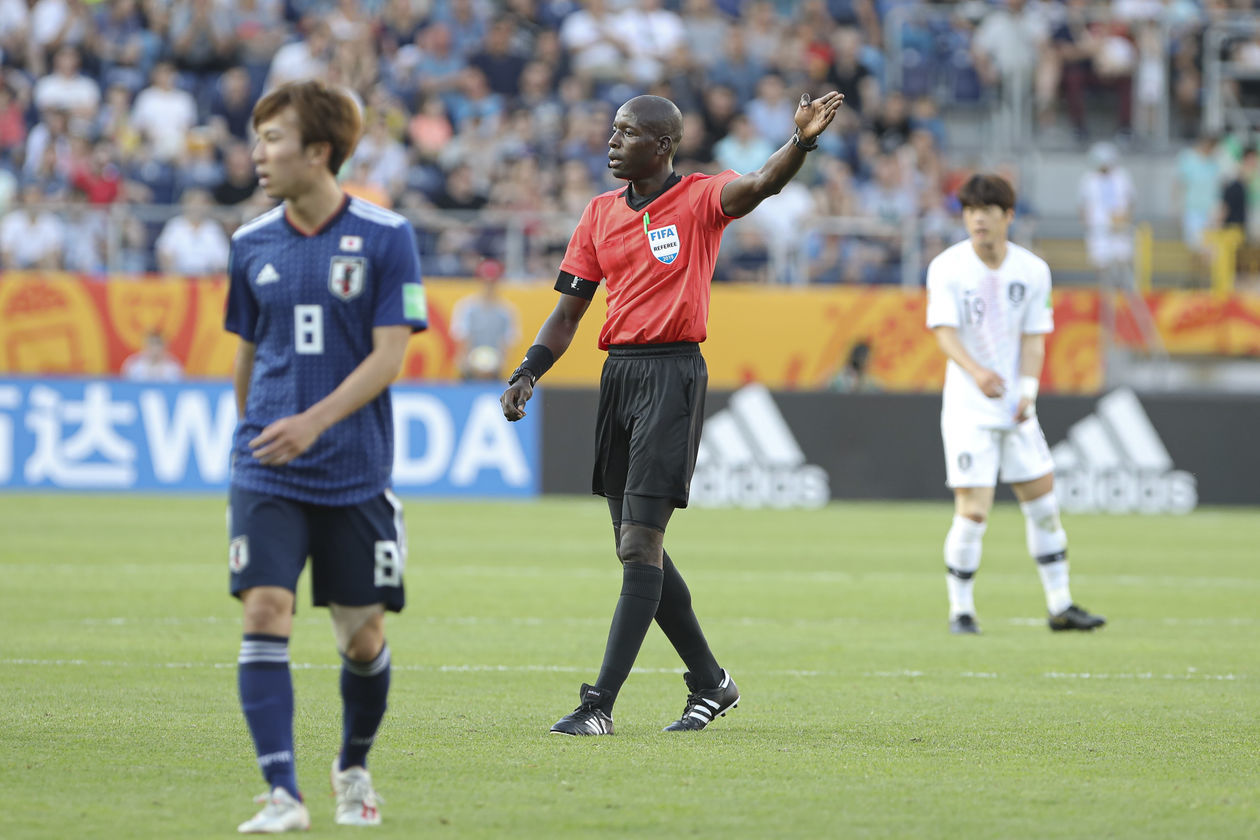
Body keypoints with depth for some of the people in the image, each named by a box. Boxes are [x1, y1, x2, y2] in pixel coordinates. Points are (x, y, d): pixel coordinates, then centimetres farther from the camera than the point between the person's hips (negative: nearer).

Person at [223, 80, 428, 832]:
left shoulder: (386, 237, -5)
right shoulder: (252, 245, 6)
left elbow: (390, 355, -10)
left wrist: (315, 421, -21)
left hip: (355, 472, -2)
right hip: (267, 472, 2)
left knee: (363, 635, 6)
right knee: (265, 614, -14)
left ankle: (355, 769, 32)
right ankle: (283, 796, -14)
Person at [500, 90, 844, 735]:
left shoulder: (699, 200, -4)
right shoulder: (602, 213, 13)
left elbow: (757, 187, -25)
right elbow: (568, 312, 15)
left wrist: (801, 143, -45)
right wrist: (527, 373, 1)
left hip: (672, 373, -7)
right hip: (618, 373, 7)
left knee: (640, 545, -12)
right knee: (637, 550, 11)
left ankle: (600, 704, -14)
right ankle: (710, 683, 25)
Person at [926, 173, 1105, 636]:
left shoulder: (1033, 270, 1)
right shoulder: (947, 267, -9)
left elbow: (1033, 337, 2)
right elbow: (945, 333, -19)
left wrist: (1028, 391, -15)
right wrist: (976, 371, -38)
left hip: (1015, 408, 4)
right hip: (967, 408, -4)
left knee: (1043, 503, 8)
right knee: (973, 513, -11)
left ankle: (1060, 606, 19)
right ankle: (960, 611, 4)